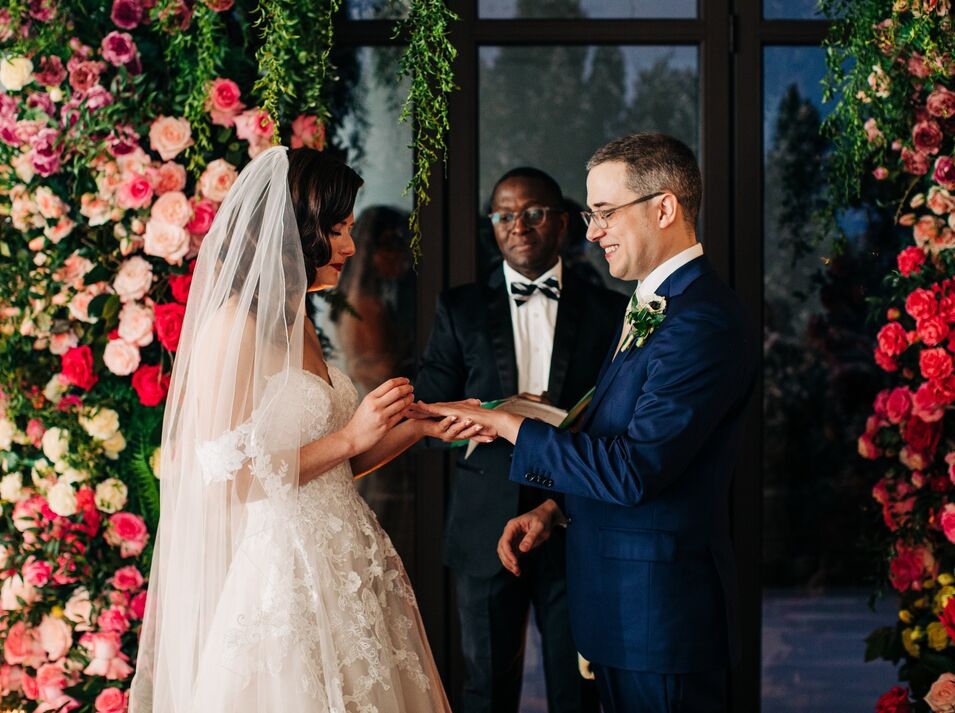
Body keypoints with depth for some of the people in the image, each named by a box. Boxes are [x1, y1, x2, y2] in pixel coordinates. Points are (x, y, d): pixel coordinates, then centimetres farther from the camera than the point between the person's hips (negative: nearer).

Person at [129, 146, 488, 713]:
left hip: (342, 565, 8)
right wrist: (350, 438, -16)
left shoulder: (295, 324, 13)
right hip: (282, 568, -8)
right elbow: (225, 477, -19)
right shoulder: (235, 324, -13)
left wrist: (421, 427, 5)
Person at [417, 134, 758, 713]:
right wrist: (555, 510, 6)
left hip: (661, 614, -10)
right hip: (621, 600, 10)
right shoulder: (651, 308, 14)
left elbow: (634, 469, -25)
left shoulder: (705, 323, -20)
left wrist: (507, 424, -17)